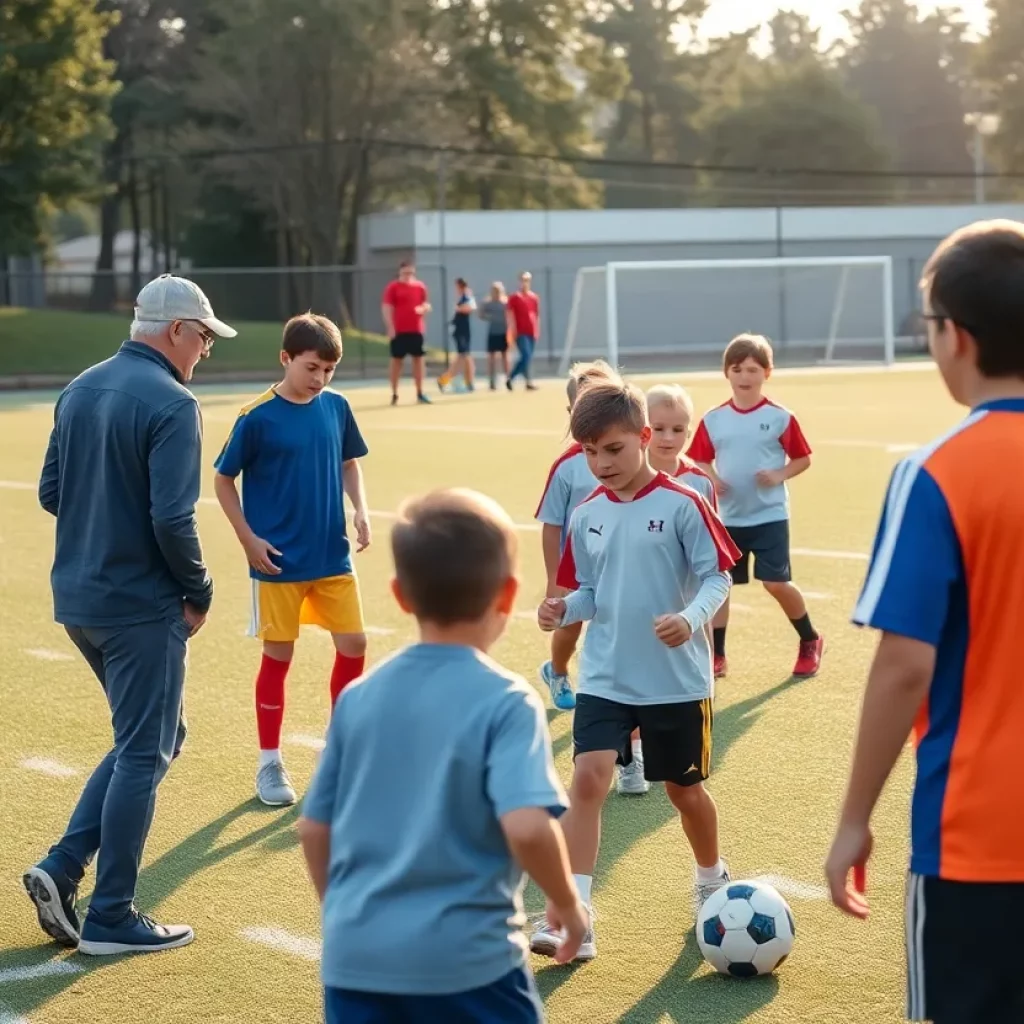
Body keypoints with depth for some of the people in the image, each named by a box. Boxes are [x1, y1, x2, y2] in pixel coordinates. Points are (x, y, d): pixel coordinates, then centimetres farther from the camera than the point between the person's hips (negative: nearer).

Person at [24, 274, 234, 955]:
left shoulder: (79, 391, 9)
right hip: (141, 605, -8)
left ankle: (62, 869, 12)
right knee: (145, 754, 3)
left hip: (78, 598, 8)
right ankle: (111, 918, 9)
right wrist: (199, 592, -8)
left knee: (154, 739, 20)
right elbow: (173, 518, -22)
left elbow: (51, 493, 14)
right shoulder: (171, 404, -16)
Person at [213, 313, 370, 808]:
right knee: (278, 656, 4)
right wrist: (249, 540, -9)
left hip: (333, 556, 4)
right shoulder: (257, 418, -12)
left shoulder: (336, 407, 1)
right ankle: (269, 764, 16)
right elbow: (223, 480, -4)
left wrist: (360, 509, 0)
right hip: (279, 562, -4)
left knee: (353, 644, 4)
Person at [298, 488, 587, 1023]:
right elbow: (527, 827, -24)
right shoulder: (506, 701, -12)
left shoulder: (359, 696, 4)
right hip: (466, 959, -4)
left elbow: (314, 828, 10)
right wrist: (567, 903, -6)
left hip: (355, 957, 5)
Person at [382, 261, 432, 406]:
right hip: (399, 330, -4)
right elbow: (386, 308, -7)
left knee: (419, 360, 5)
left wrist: (424, 308, -10)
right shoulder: (393, 287, -3)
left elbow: (427, 304, 15)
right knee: (397, 360, 1)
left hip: (417, 330, 4)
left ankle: (420, 394, 12)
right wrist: (390, 327, -14)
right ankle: (394, 395, 6)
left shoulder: (420, 286, 9)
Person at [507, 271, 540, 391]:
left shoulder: (534, 298, 12)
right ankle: (529, 382, -13)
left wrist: (537, 331, 13)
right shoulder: (514, 298, -3)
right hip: (521, 333, -6)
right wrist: (513, 331, -14)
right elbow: (511, 316, -6)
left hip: (531, 333, 6)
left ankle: (510, 378, 23)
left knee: (526, 358, 9)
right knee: (526, 355, -14)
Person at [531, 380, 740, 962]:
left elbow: (718, 577, -9)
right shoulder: (586, 517, 3)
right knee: (589, 777, -15)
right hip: (605, 678, 3)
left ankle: (713, 879, 43)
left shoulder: (681, 505, -11)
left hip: (678, 679, -2)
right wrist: (565, 609, -10)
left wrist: (692, 617, -28)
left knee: (684, 789, 13)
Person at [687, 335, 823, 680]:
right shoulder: (713, 420, 2)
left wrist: (779, 475, -15)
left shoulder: (780, 417, -5)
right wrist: (710, 478, -11)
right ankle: (716, 656, 13)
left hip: (769, 516, -3)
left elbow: (802, 458, 1)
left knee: (776, 583, -4)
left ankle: (810, 642, 18)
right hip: (728, 517, 3)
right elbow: (700, 460, 9)